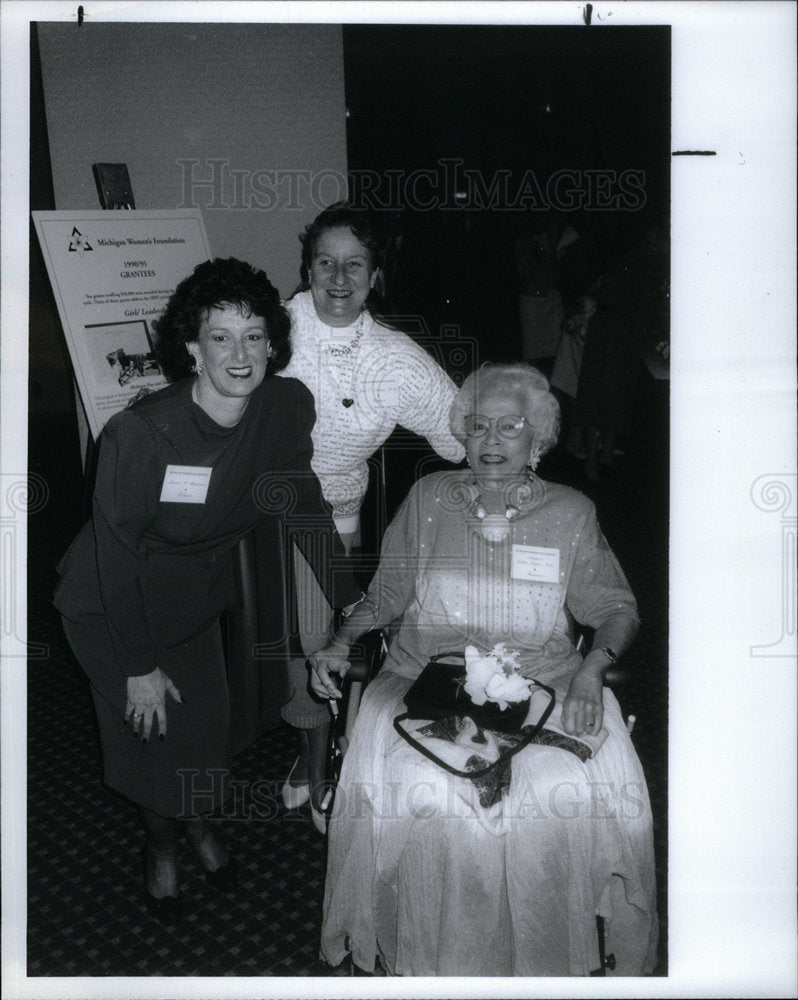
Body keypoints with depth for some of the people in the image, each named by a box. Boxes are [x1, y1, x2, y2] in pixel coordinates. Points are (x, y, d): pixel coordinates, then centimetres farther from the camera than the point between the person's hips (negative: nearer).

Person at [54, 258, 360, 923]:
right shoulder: (141, 433, -32)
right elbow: (117, 552, -23)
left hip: (194, 594, 4)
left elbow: (303, 506, -2)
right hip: (108, 603, -4)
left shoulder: (287, 406, -17)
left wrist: (352, 599, -1)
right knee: (154, 726, 5)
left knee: (208, 716, 13)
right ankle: (161, 843, 39)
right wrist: (139, 667, -17)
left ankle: (199, 821, 48)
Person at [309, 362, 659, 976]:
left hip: (543, 684, 0)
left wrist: (593, 667, -10)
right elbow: (384, 596, 16)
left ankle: (547, 951, -1)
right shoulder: (429, 499, 11)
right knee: (408, 786, -28)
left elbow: (616, 609, 10)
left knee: (574, 792, -26)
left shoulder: (570, 513, 9)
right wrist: (341, 643, -1)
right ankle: (417, 949, -3)